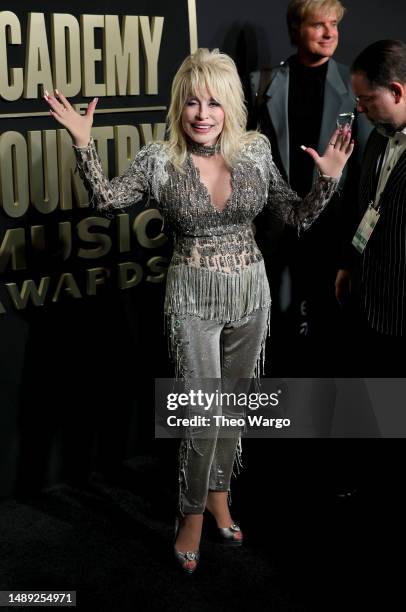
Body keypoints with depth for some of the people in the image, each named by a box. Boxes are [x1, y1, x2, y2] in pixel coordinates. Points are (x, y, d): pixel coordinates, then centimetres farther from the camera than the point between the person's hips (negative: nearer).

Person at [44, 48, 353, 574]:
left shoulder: (255, 151, -2)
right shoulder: (159, 160, -8)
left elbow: (297, 216, 2)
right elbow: (106, 199, -4)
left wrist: (328, 177, -13)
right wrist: (83, 142, -14)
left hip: (250, 292, 3)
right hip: (193, 296, -3)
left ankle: (218, 492, 38)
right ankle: (192, 513, 18)